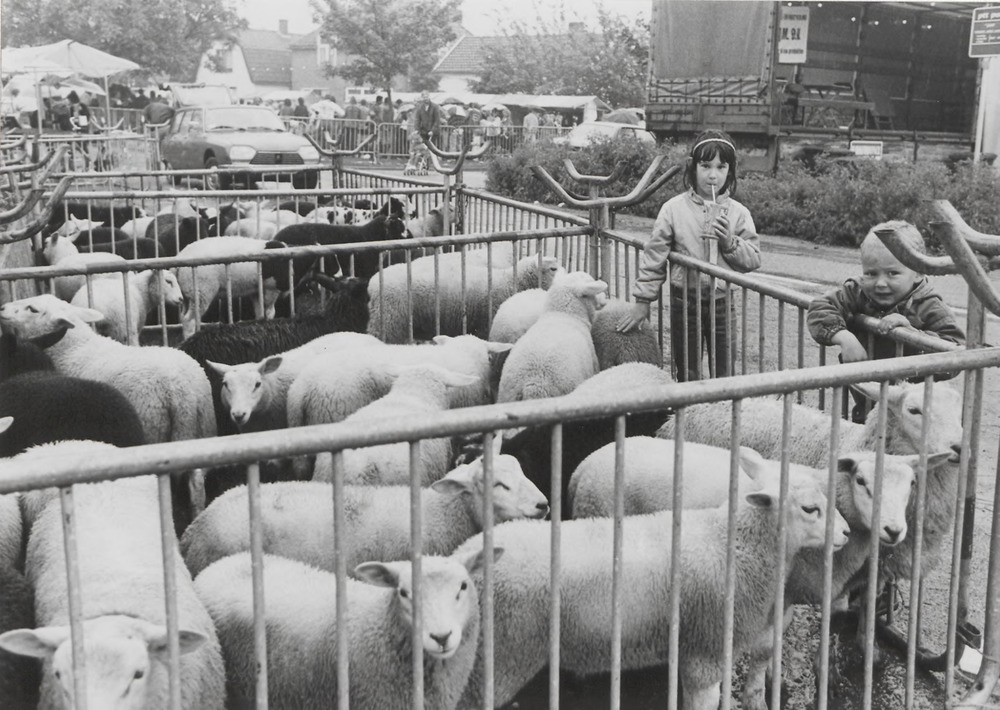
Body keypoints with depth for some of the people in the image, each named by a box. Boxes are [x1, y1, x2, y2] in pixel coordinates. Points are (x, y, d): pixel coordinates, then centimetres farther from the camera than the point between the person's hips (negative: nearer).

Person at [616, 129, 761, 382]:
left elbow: (754, 259, -1)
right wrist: (643, 300, -3)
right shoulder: (674, 209, -4)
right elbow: (654, 255, -2)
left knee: (724, 375, 8)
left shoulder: (738, 213, 0)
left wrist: (730, 242, -18)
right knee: (687, 375, 9)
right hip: (685, 301, -1)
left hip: (723, 302, 1)